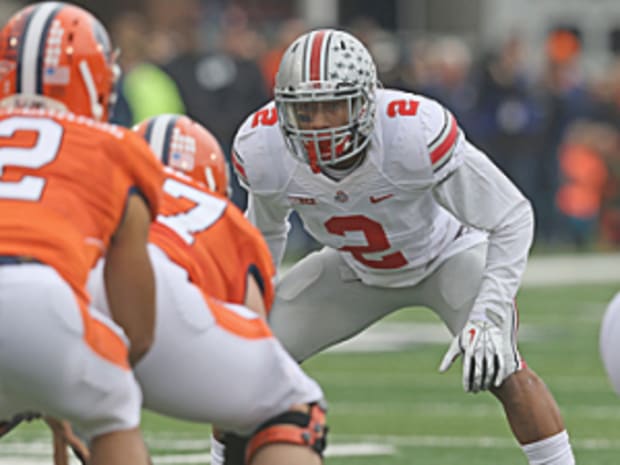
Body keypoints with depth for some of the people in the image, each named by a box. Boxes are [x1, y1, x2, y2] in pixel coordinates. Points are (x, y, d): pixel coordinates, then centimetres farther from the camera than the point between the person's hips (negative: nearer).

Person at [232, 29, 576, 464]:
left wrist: (489, 317, -34)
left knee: (500, 368, -28)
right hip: (356, 269, 4)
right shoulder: (261, 148, -27)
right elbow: (266, 231, 0)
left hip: (447, 254, -4)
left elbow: (511, 219, -27)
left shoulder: (415, 132, -40)